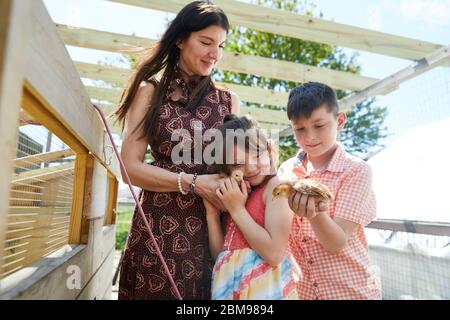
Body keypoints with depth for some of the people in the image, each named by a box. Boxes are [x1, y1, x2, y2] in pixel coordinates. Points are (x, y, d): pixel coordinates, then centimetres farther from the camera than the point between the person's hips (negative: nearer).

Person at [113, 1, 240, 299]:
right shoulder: (151, 91, 1)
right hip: (158, 227, -2)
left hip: (211, 228, 2)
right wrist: (194, 183, -15)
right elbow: (131, 166, -5)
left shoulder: (230, 101, 8)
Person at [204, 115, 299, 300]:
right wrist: (212, 212, -4)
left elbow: (274, 254, -22)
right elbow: (220, 254, 6)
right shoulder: (237, 195, 6)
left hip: (263, 286, -6)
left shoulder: (276, 186, -13)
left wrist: (237, 210, -17)